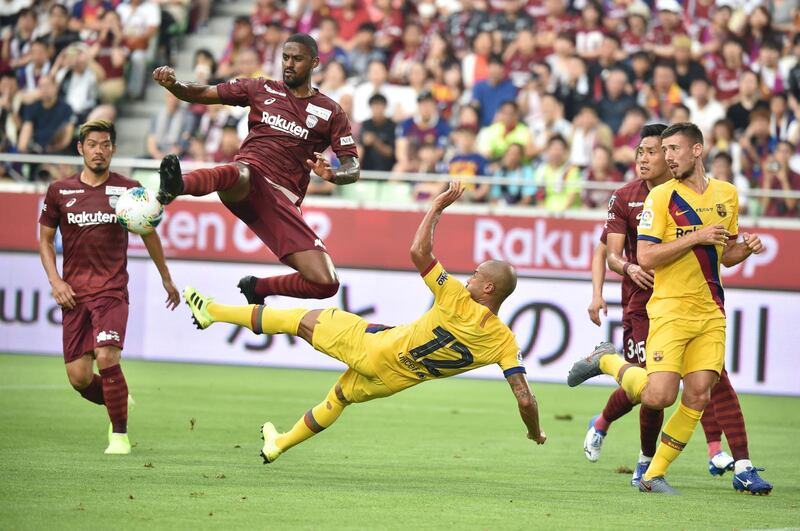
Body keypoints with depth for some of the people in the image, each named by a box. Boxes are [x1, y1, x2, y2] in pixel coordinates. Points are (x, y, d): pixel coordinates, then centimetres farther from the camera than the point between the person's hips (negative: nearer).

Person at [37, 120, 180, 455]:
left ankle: (120, 434, -8)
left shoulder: (128, 190, 3)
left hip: (112, 290, -2)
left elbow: (149, 234, 17)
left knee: (107, 357, -23)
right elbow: (45, 239, 14)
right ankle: (118, 403, 30)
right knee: (79, 378, -3)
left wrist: (166, 279, 24)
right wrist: (55, 281, 0)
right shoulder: (59, 191, 5)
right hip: (73, 294, 2)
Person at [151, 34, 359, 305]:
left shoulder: (330, 112, 14)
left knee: (325, 284, -11)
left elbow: (353, 168, 10)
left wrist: (332, 174, -14)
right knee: (235, 173, -43)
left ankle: (257, 288, 16)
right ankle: (175, 186, -77)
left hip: (284, 201, 2)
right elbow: (203, 94, 16)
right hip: (250, 176, -2)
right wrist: (173, 84, -6)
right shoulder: (262, 89, 16)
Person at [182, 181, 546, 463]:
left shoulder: (459, 305, -29)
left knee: (305, 320, 8)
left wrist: (439, 205, -22)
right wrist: (535, 432, -3)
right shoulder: (505, 342, -17)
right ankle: (280, 444, 46)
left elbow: (419, 252, -32)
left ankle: (214, 311, 14)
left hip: (377, 348, -5)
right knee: (339, 397, 32)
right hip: (391, 382, 5)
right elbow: (525, 398, -21)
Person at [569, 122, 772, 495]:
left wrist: (746, 248, 0)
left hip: (711, 312, 5)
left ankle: (654, 475, 7)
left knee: (697, 398, -4)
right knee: (658, 396, -15)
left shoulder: (727, 194, 12)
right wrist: (696, 237, -18)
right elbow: (646, 257, -13)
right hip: (670, 309, -5)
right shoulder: (662, 196, -5)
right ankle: (607, 361, 14)